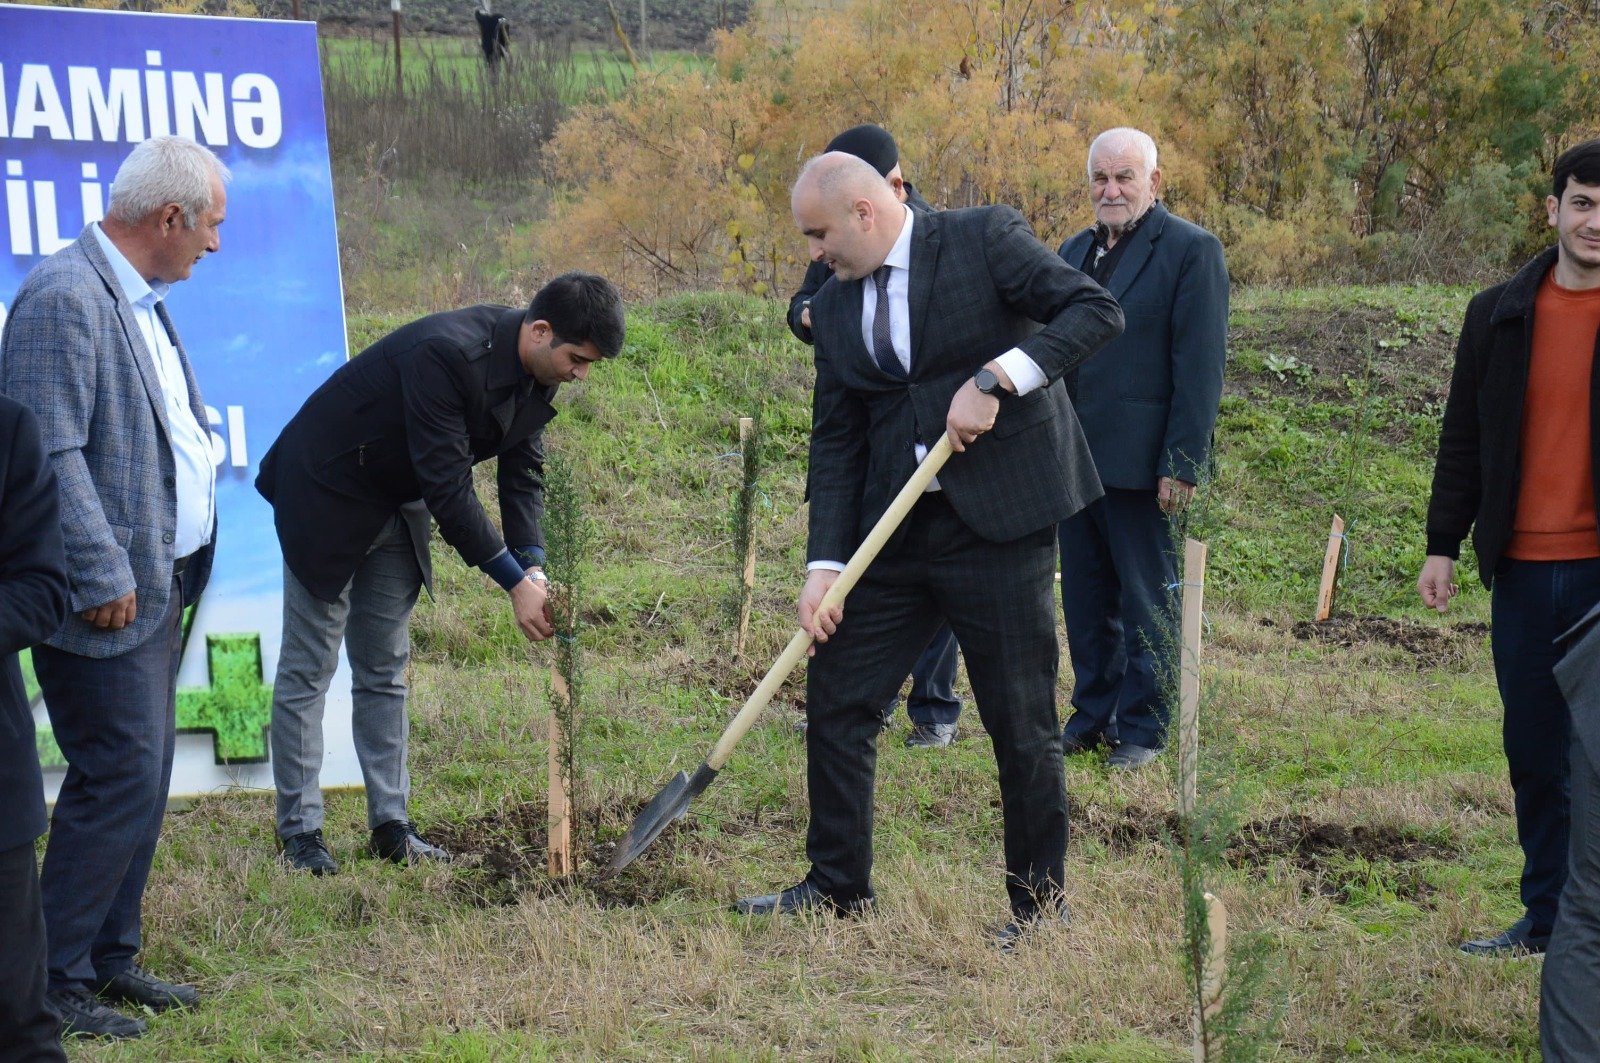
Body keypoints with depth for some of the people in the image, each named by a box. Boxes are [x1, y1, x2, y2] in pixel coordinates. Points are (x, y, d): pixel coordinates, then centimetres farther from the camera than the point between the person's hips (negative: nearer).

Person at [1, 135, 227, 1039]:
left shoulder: (143, 301, 14)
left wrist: (179, 570, 15)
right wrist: (102, 578, -20)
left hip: (162, 587, 10)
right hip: (112, 599, -10)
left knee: (142, 779, 14)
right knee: (120, 780, -7)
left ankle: (110, 957, 24)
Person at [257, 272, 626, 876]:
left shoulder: (535, 373, -8)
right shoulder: (446, 355, -34)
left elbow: (523, 470, 0)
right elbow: (446, 487, -33)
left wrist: (533, 567, -16)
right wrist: (514, 583, -30)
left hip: (398, 505, 8)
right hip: (327, 496, -8)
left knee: (385, 672, 11)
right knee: (307, 670, -1)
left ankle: (391, 827, 16)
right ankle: (299, 831, 5)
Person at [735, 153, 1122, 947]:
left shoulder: (985, 240, -6)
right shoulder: (835, 307, 10)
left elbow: (1097, 311, -14)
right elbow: (835, 441, 9)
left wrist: (995, 379, -23)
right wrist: (825, 565, -1)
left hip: (998, 523, -6)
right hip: (894, 532, 6)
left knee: (1021, 724, 0)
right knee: (835, 701, 7)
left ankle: (1041, 905, 14)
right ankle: (838, 888, 22)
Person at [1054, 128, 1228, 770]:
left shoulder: (1191, 250, -8)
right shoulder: (1075, 251, 14)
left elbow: (1200, 368, -12)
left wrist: (1181, 465, -17)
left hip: (1141, 461, -7)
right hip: (1077, 456, 7)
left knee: (1147, 602, 4)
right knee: (1085, 598, 13)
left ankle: (1143, 728, 13)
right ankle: (1092, 717, 24)